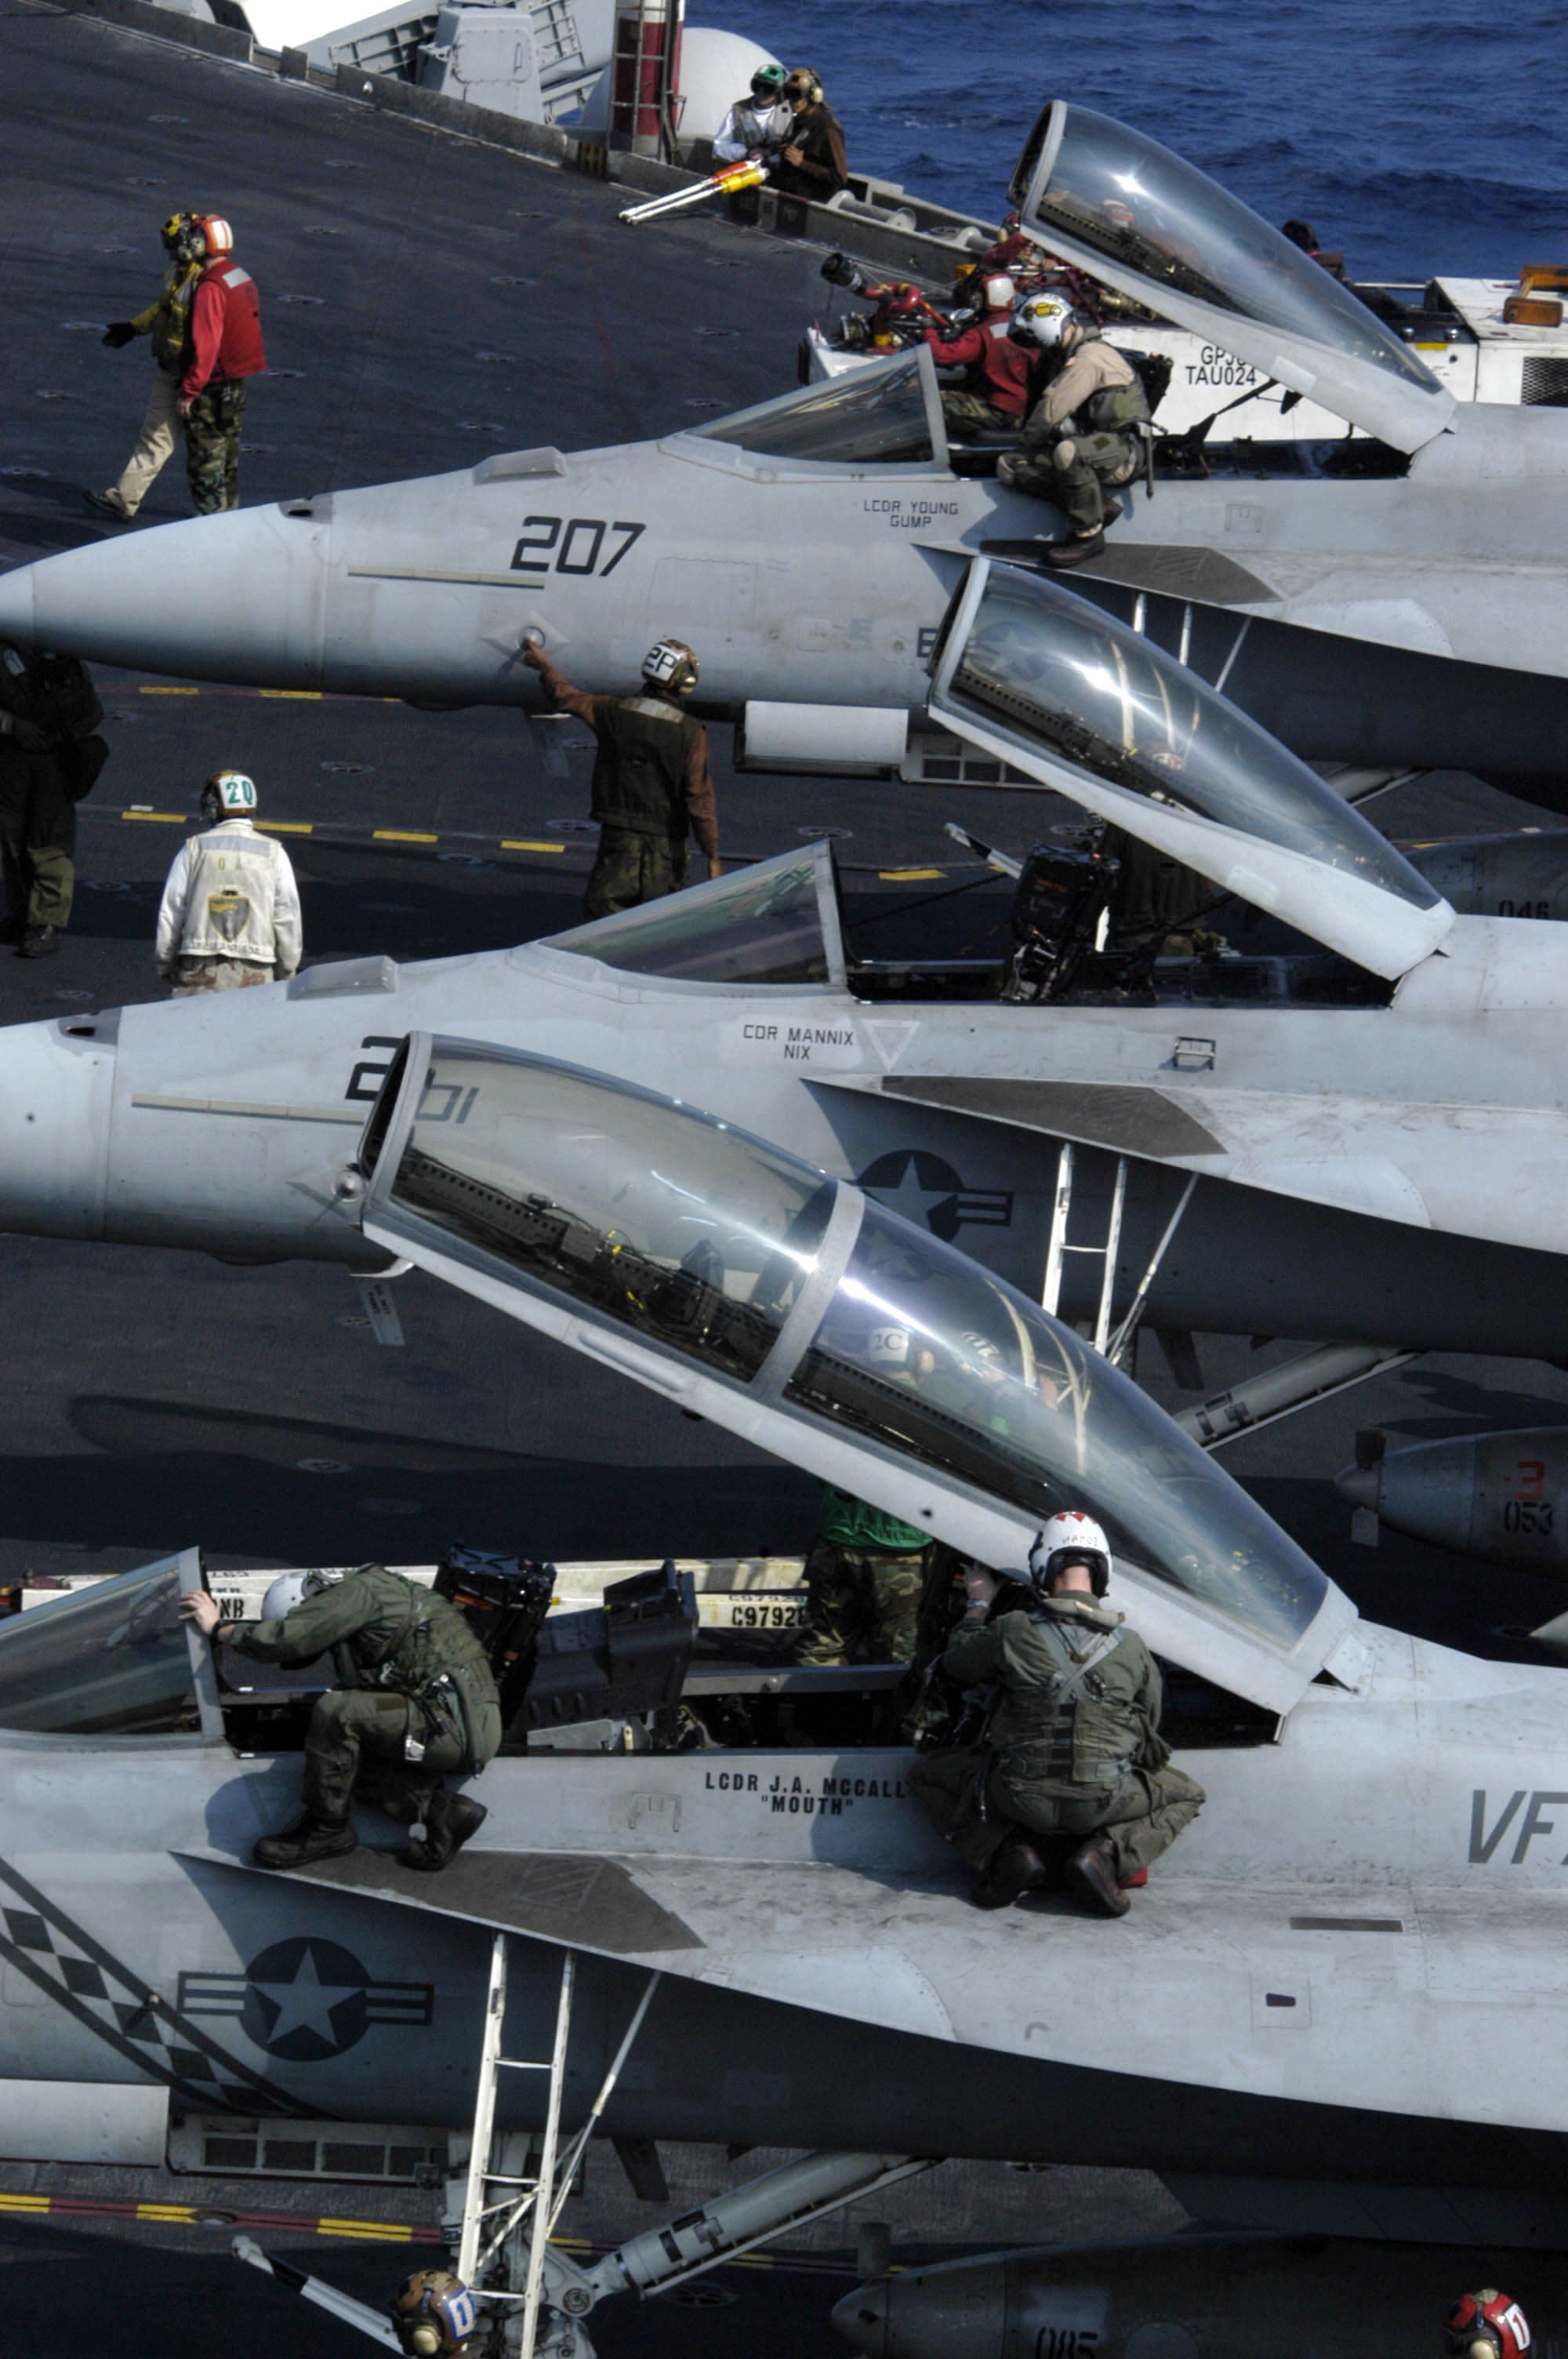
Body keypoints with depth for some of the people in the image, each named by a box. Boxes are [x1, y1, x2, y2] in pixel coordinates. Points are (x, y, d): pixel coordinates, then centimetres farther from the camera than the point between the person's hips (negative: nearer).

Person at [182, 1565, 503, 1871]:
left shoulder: (361, 1591, -8)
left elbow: (284, 1640, -16)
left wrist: (218, 1628, -2)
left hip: (454, 1726, -10)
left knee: (335, 1712, -19)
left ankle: (327, 1828, -2)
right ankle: (443, 1810, 1)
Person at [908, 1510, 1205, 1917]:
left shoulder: (1013, 1631, -9)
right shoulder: (1130, 1644, -4)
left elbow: (957, 1663, 11)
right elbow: (1150, 1722, 9)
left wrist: (978, 1603, 28)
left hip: (1022, 1797, 0)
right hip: (1104, 1802, 0)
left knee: (928, 1776, 25)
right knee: (1185, 1795, 28)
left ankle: (1010, 1851, 2)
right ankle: (1104, 1853, 0)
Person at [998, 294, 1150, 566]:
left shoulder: (1088, 359, -15)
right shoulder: (1073, 356, 18)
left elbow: (1052, 410, -20)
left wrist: (1030, 441, -3)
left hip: (1123, 452, -10)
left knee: (1068, 452, -42)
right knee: (1008, 466, -3)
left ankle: (1089, 534, -25)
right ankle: (1099, 505, -9)